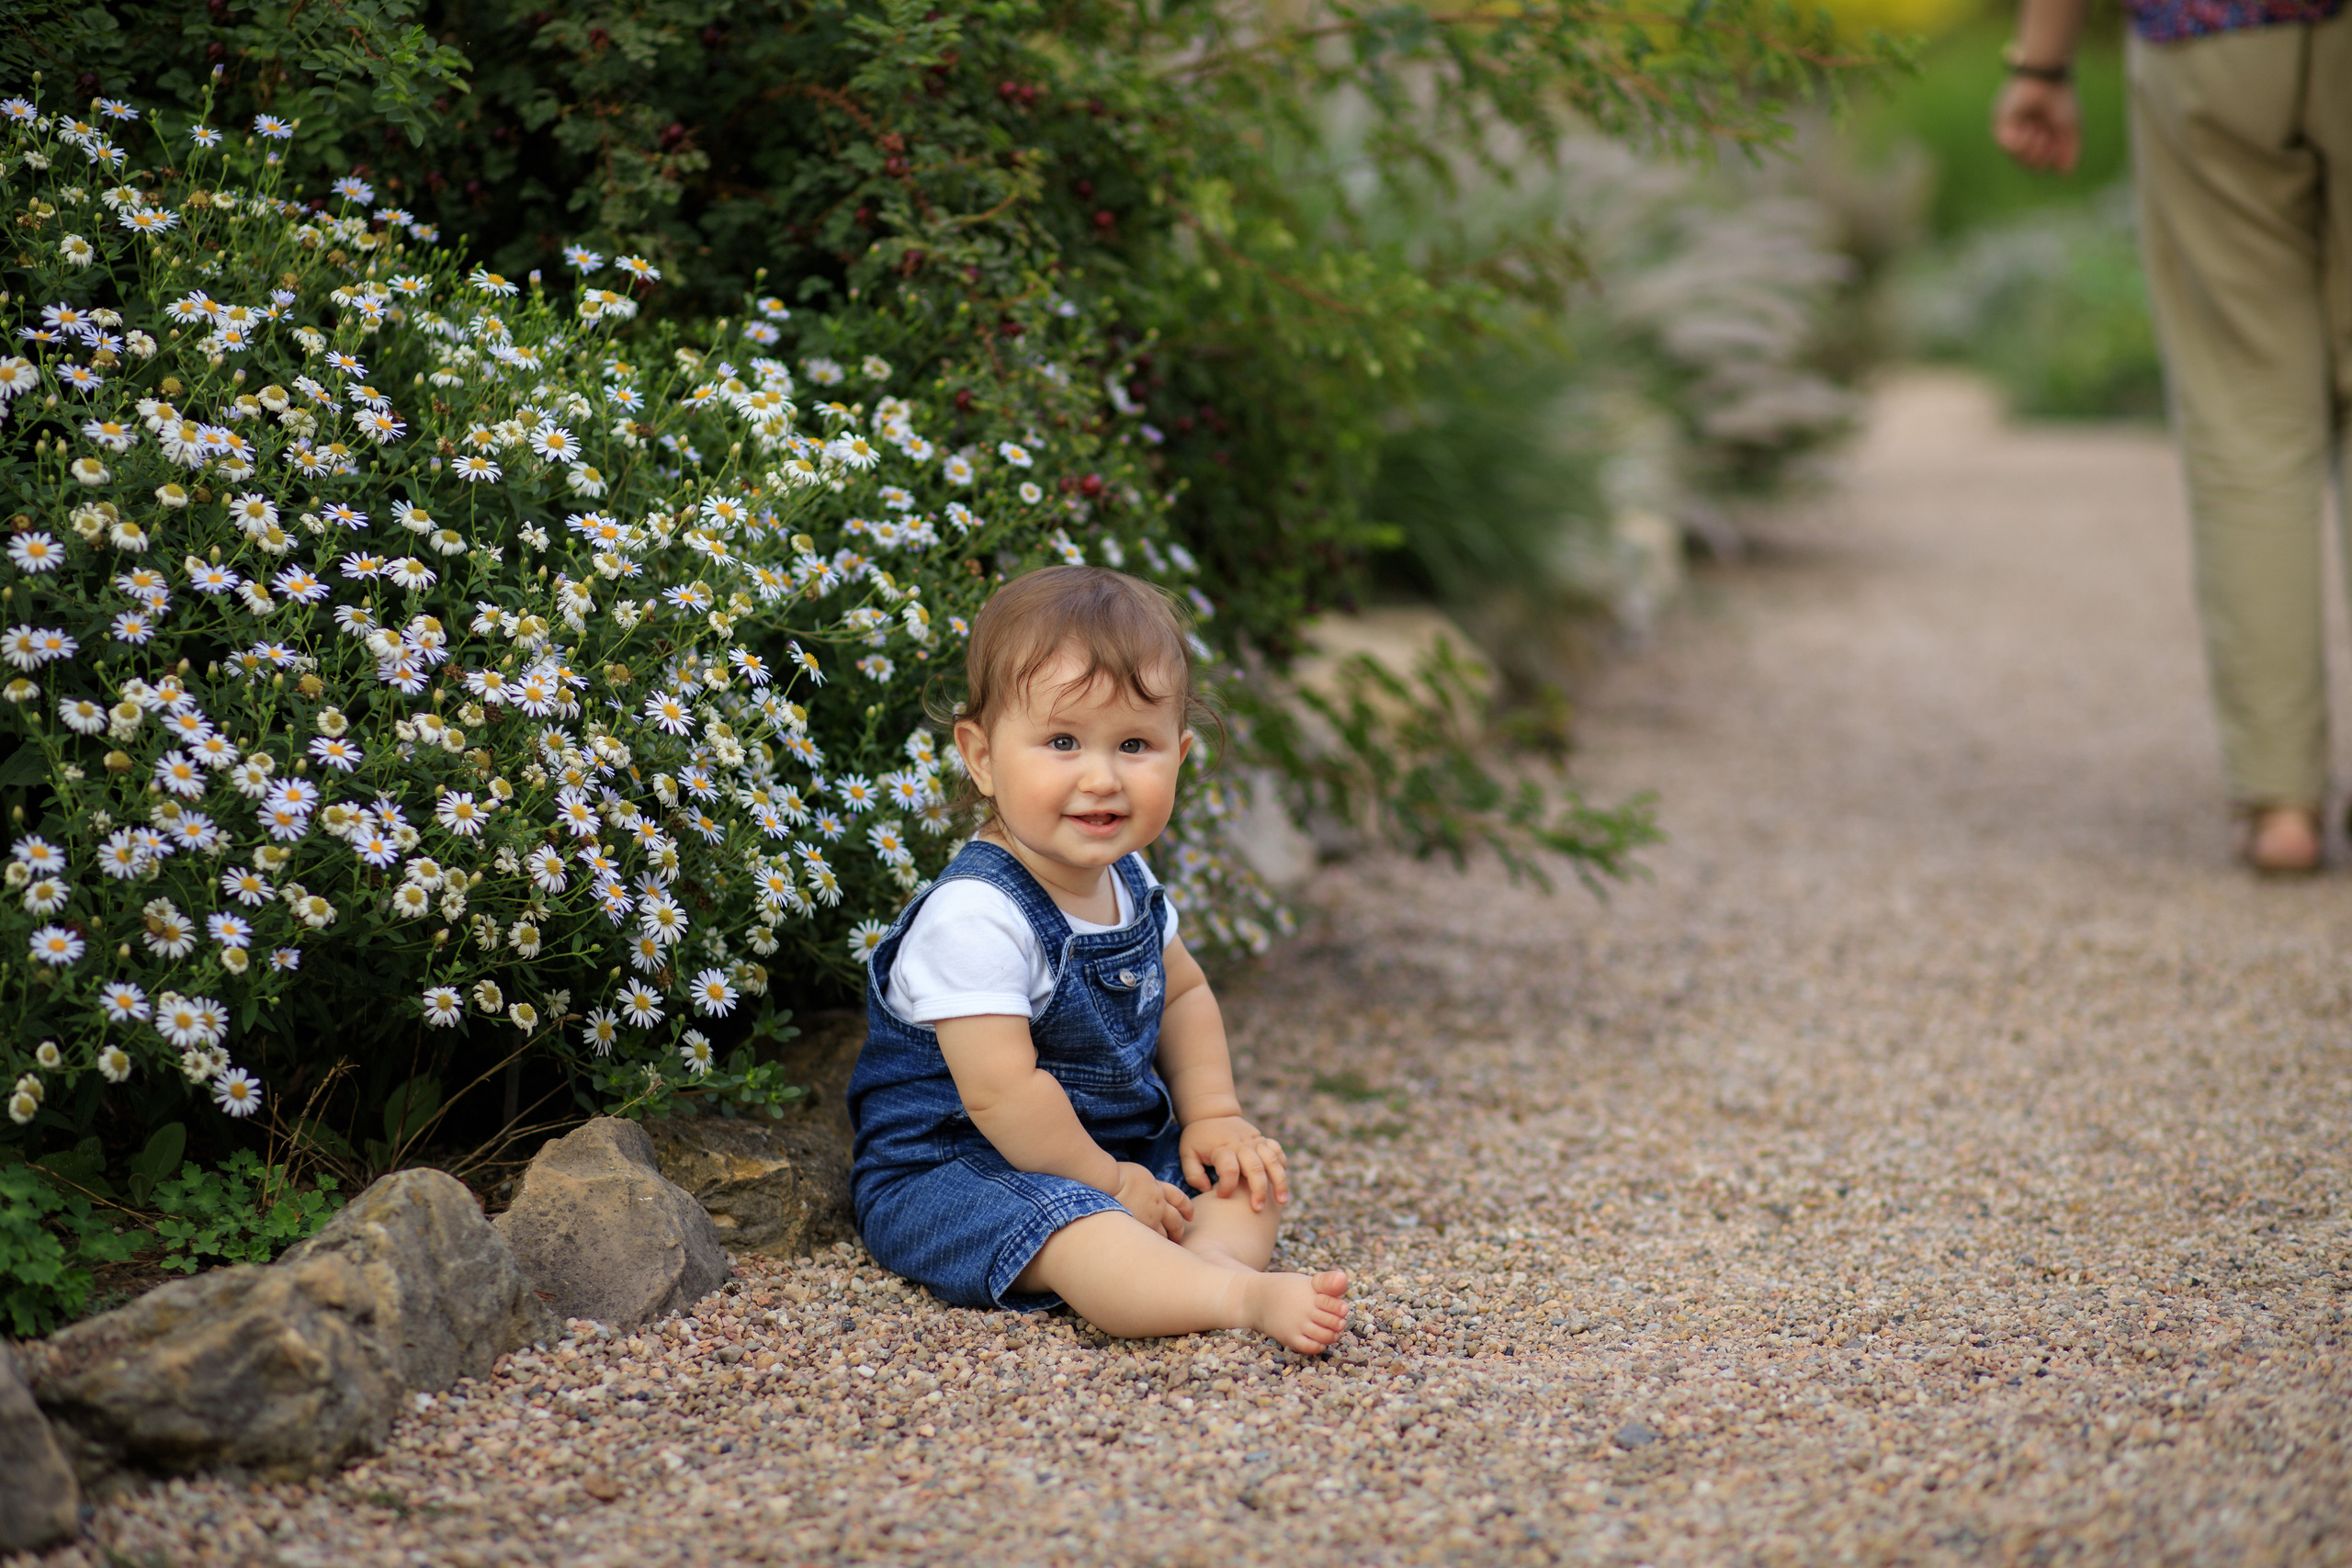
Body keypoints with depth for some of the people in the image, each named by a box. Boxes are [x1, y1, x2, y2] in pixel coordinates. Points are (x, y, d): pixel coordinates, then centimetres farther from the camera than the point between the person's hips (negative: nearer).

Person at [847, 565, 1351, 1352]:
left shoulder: (1126, 880, 1)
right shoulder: (975, 915, -27)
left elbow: (1183, 993, 19)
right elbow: (1001, 1093, -29)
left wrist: (1214, 1116, 6)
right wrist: (1111, 1184, -19)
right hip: (951, 1173, -10)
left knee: (1252, 1172, 3)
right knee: (1078, 1234, -37)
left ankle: (1213, 1260, -26)